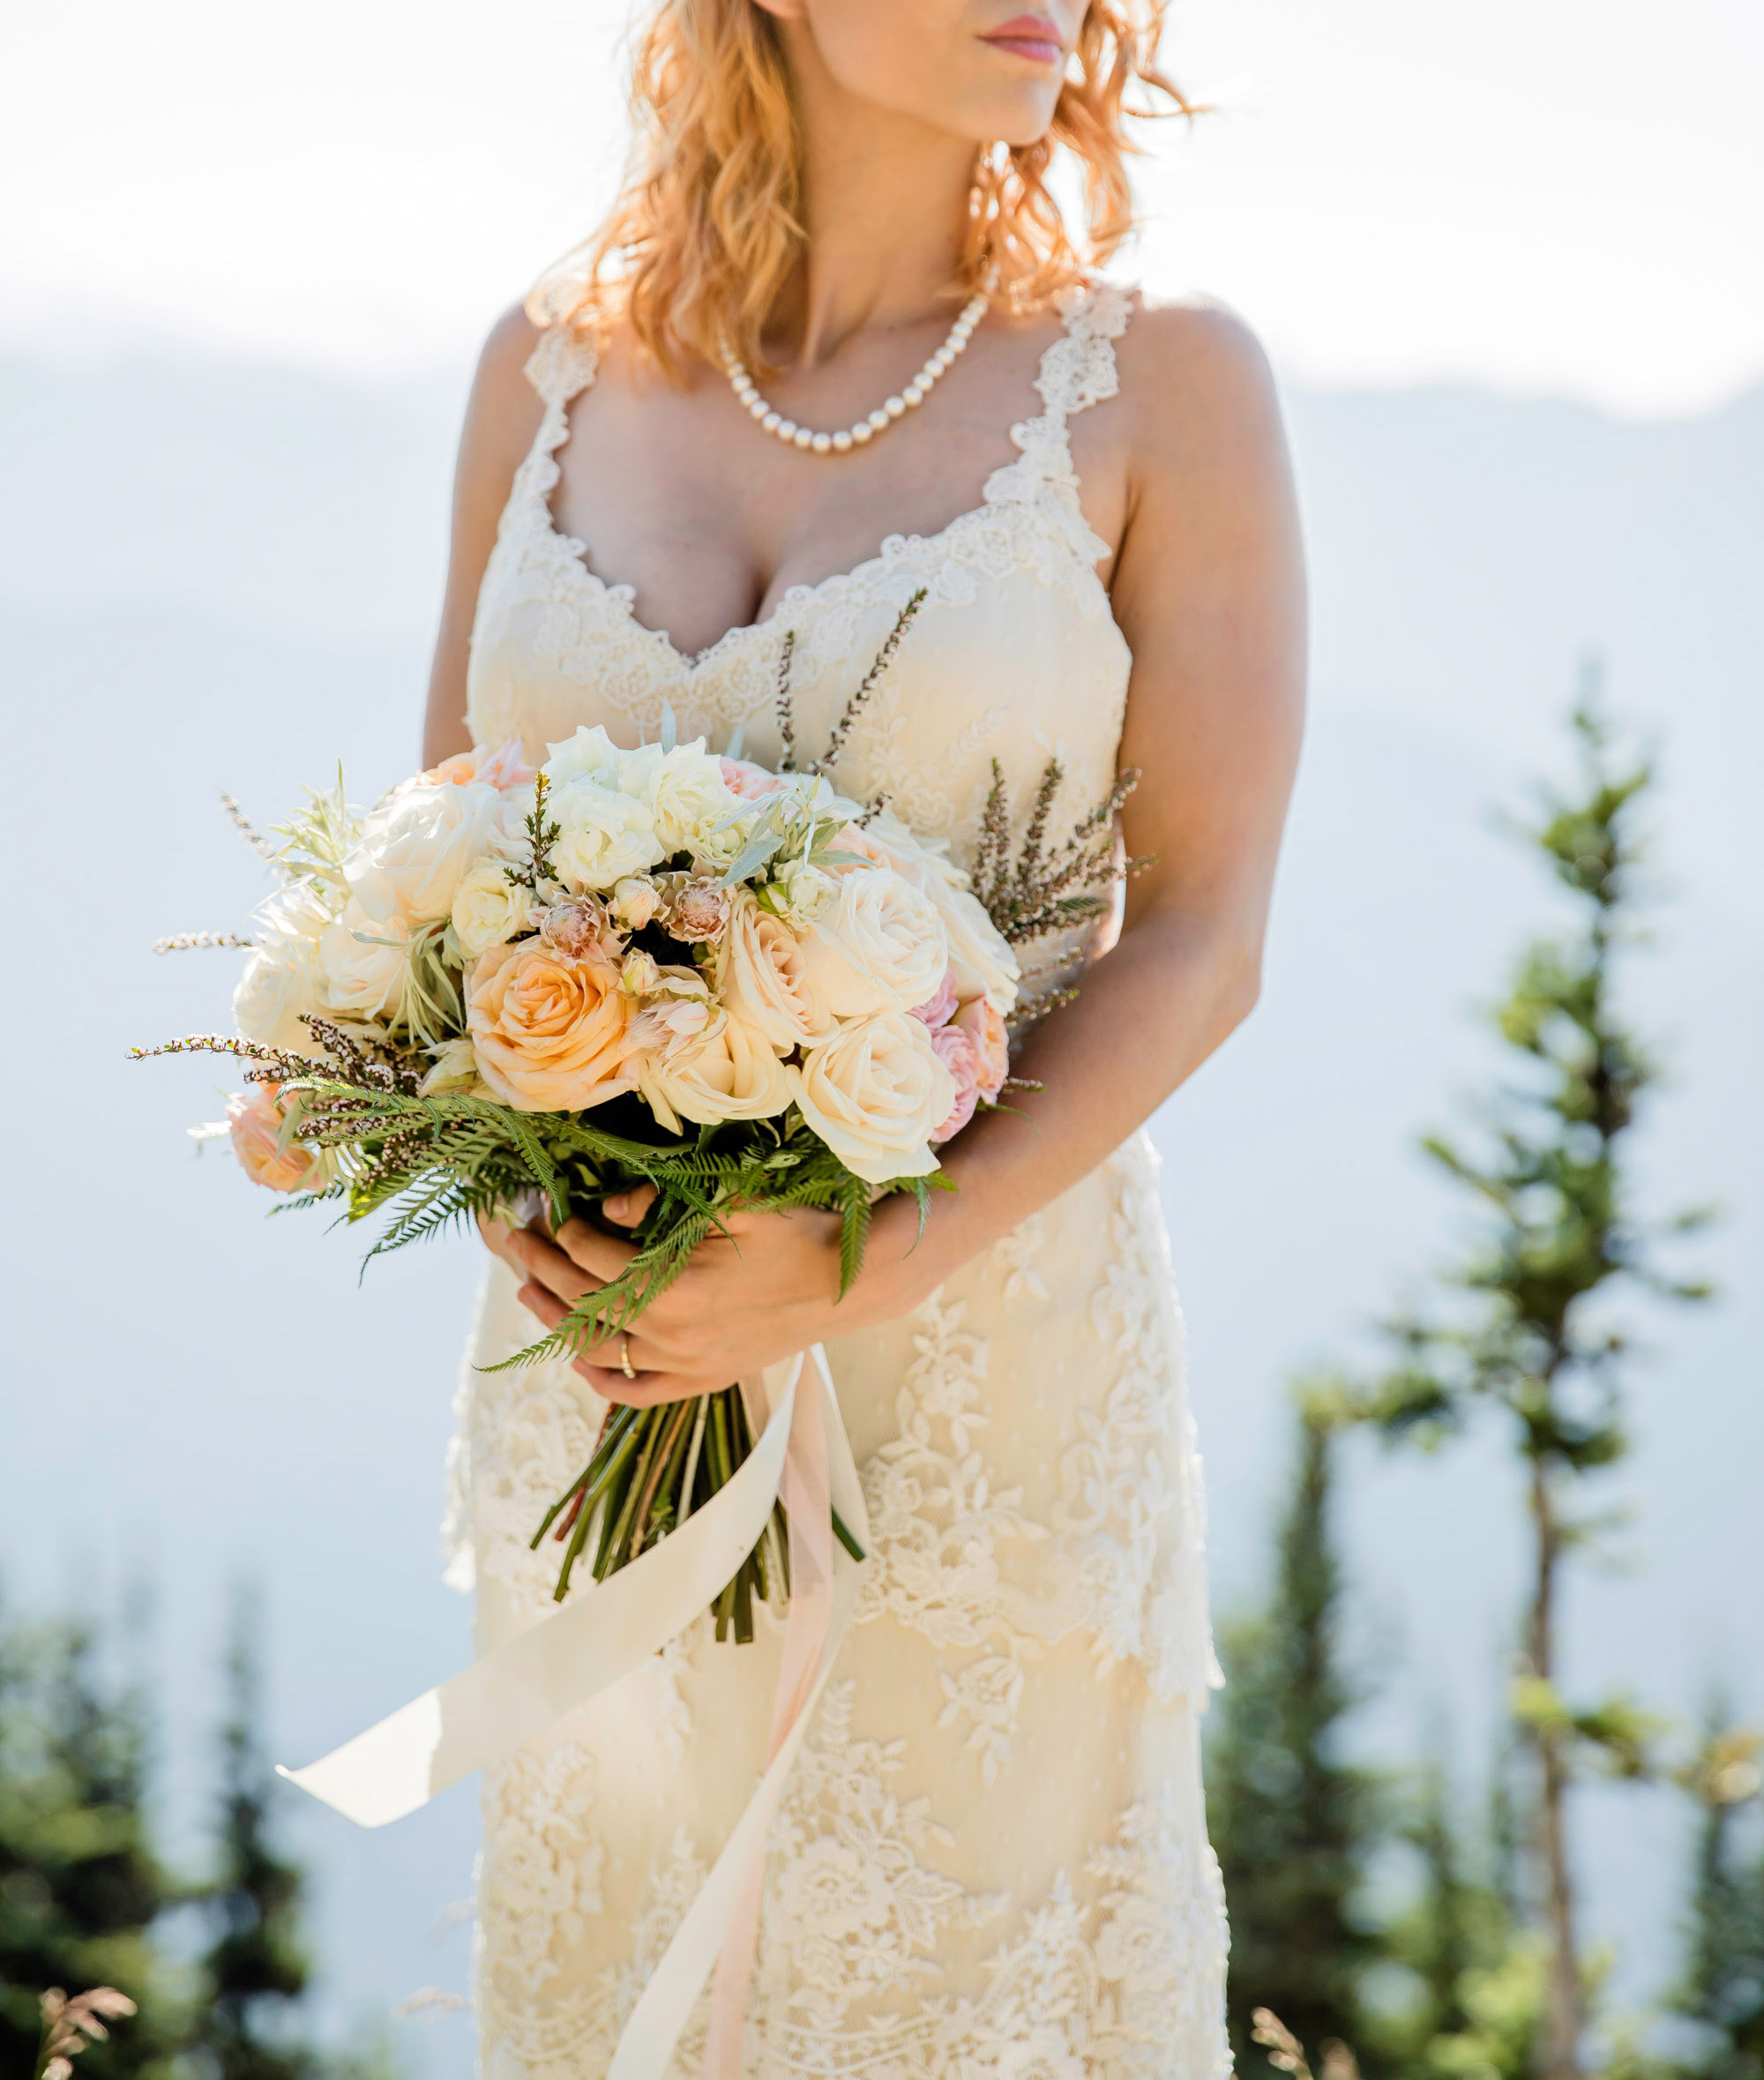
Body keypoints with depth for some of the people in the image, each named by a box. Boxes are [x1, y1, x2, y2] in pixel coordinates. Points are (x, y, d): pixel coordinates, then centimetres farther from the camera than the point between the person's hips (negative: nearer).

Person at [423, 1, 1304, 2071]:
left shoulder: (1159, 384, -5)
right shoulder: (552, 366, 4)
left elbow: (1203, 935, -7)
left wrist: (880, 1266, -20)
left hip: (989, 1341, -3)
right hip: (602, 1360, 3)